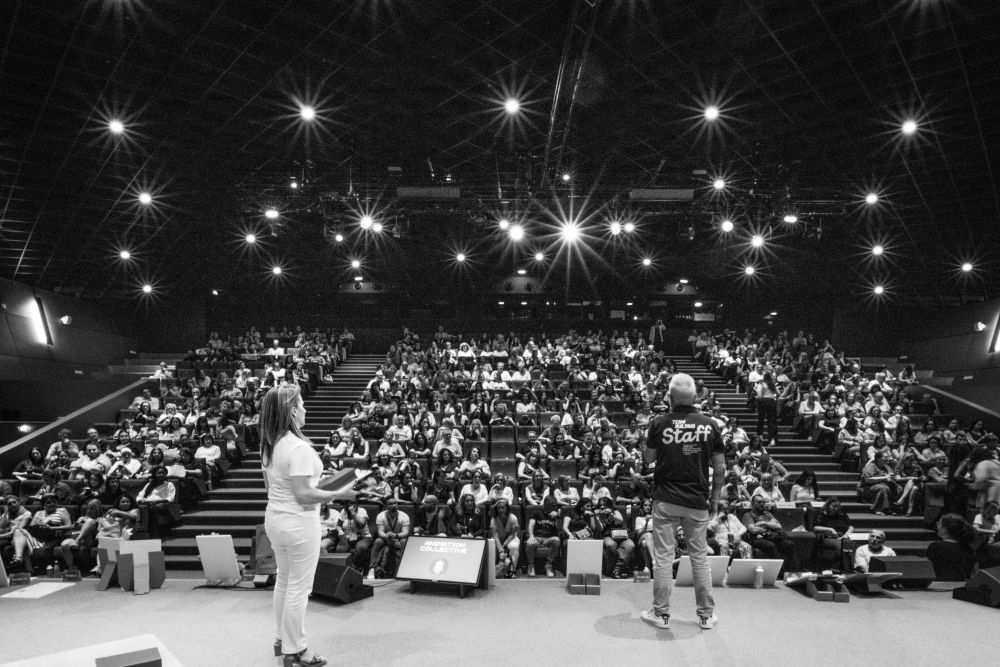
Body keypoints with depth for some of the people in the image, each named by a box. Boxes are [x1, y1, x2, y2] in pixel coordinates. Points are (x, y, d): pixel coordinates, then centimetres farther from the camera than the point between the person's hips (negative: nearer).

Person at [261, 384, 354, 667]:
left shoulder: (269, 444, 3)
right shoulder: (299, 447, -24)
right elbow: (304, 495, -25)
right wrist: (338, 494, -16)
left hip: (274, 518, 9)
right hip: (298, 523, -9)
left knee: (284, 580, 22)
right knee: (299, 587, 4)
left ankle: (282, 638, 36)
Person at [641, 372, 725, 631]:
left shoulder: (659, 423, -8)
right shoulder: (709, 425, -3)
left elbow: (648, 459, 3)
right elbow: (720, 468, 1)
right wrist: (715, 498, 11)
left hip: (665, 500, -2)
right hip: (697, 502, 2)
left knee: (663, 557, 6)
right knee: (699, 557, 13)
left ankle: (661, 614, 13)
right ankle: (706, 614, 21)